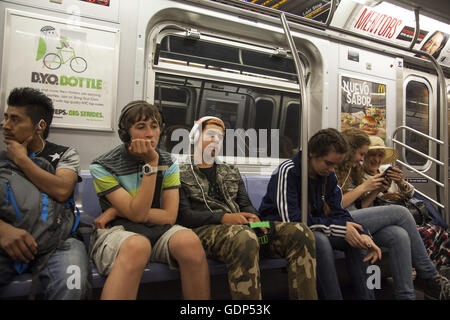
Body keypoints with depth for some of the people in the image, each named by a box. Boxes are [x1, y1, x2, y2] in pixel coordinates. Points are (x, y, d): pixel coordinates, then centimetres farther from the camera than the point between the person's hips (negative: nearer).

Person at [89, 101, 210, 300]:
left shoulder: (169, 164, 5)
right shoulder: (102, 167, -6)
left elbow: (169, 216, -3)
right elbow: (137, 214, -16)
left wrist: (117, 211, -10)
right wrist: (151, 165, -18)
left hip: (157, 230, 4)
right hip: (117, 230, -3)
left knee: (190, 241, -30)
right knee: (137, 246, -39)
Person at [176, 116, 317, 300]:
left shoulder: (231, 171, 28)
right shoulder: (181, 174, 11)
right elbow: (184, 215, -2)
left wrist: (253, 218, -5)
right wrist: (224, 217, -16)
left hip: (241, 227, 5)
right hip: (206, 230, -5)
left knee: (300, 232, -20)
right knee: (245, 237, -40)